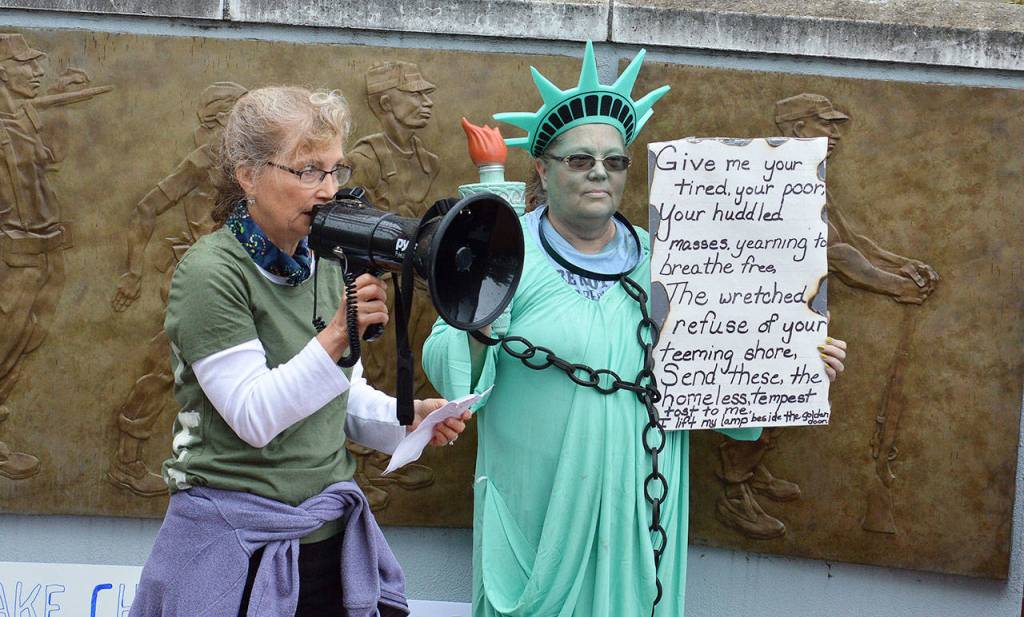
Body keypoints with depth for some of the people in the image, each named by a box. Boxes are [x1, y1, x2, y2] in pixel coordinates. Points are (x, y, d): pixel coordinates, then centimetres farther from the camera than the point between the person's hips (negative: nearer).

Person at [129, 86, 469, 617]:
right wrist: (337, 335, -30)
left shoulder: (326, 266, 8)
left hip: (331, 533, 6)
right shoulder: (209, 272, -13)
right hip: (237, 547, -6)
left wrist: (407, 417, -5)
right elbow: (254, 417, -20)